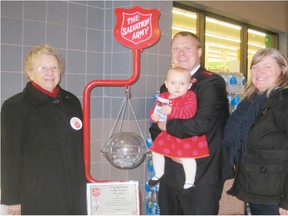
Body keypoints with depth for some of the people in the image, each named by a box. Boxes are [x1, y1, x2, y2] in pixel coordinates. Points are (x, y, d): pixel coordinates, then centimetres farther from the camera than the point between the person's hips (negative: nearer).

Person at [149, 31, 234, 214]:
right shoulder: (168, 86, 13)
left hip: (202, 176, -7)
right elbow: (156, 127, 9)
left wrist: (168, 125, -9)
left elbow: (201, 124, -24)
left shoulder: (212, 83, -10)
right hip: (170, 175, 7)